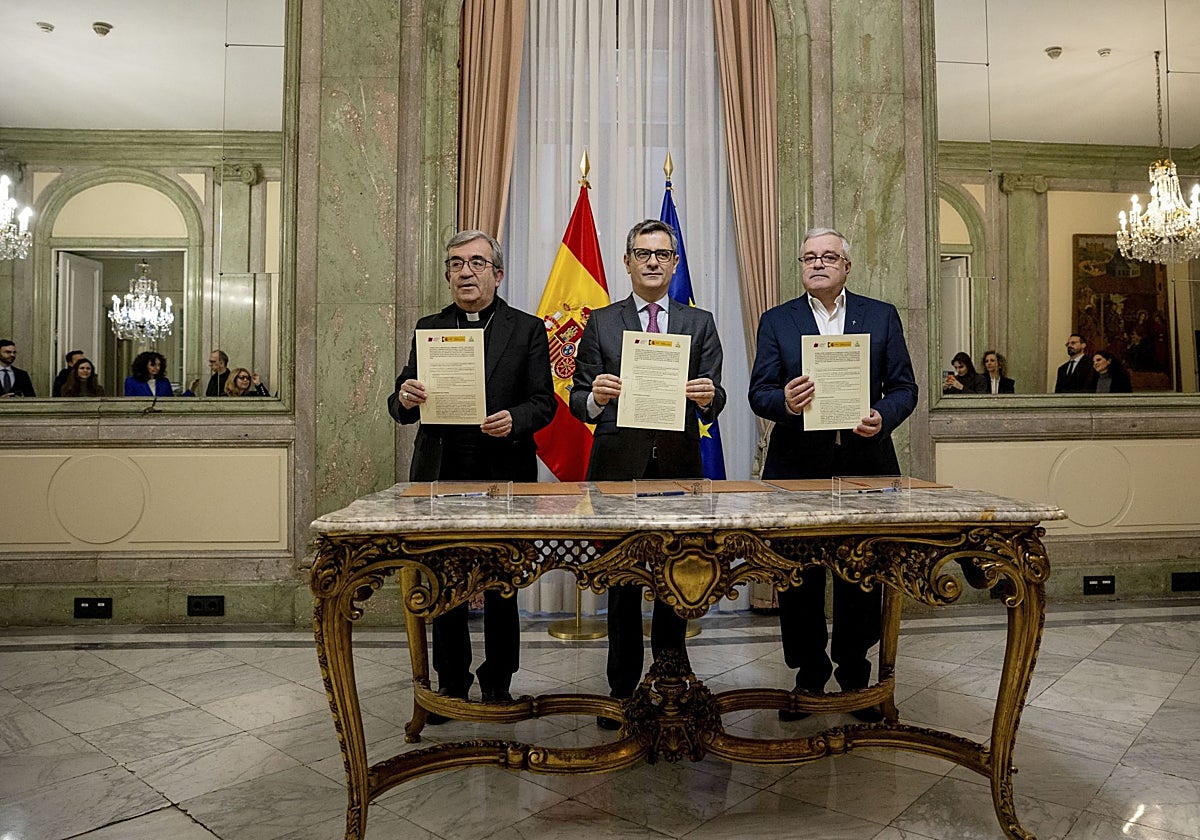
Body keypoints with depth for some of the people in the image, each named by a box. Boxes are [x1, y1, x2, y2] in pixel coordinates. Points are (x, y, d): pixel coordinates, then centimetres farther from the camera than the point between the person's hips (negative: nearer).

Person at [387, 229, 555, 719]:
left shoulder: (528, 330, 4)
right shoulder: (428, 329, 11)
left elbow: (543, 403, -1)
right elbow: (401, 406, 7)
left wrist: (513, 419, -22)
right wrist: (406, 399, -16)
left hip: (504, 476, -2)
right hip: (441, 476, 2)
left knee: (501, 586, 8)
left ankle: (497, 683, 25)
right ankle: (451, 682, 26)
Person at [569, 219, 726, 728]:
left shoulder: (699, 323, 10)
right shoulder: (601, 323, 7)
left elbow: (713, 400, 2)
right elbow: (578, 400, 2)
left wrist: (707, 397, -21)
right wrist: (595, 398, -21)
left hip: (679, 467, 1)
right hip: (619, 469, -1)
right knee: (623, 583, 6)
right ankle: (623, 688, 19)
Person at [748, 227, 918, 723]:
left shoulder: (882, 316, 10)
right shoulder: (776, 321, 7)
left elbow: (904, 387, 6)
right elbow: (759, 392, 0)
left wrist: (884, 417, -14)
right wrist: (784, 403, -22)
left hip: (865, 464, 1)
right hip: (798, 465, 0)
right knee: (798, 578, 6)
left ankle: (855, 676, 25)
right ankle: (809, 676, 23)